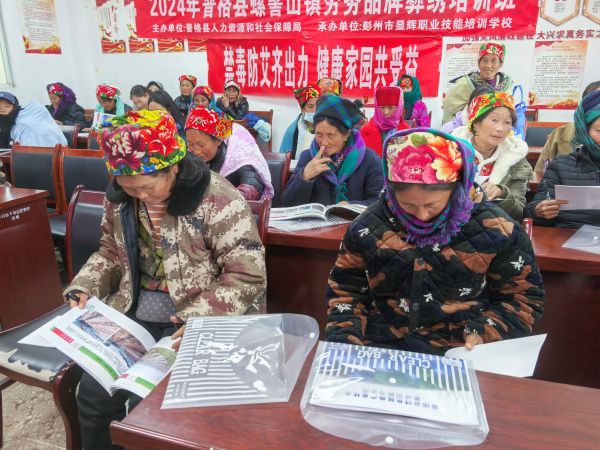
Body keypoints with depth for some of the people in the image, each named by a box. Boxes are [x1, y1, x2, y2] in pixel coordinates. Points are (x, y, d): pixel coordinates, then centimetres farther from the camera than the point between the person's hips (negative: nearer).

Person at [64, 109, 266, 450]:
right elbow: (112, 252, 17)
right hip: (134, 316, 6)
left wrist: (197, 320, -26)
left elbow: (247, 276, -19)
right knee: (93, 394, -5)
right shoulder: (121, 198, 1)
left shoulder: (217, 200, -20)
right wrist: (85, 289, 0)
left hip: (197, 324, -5)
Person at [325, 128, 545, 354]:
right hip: (379, 347, 1)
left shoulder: (493, 229, -5)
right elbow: (346, 292, 6)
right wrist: (344, 340, -8)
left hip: (460, 355, 0)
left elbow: (524, 297, 4)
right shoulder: (369, 226, -1)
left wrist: (485, 335, -11)